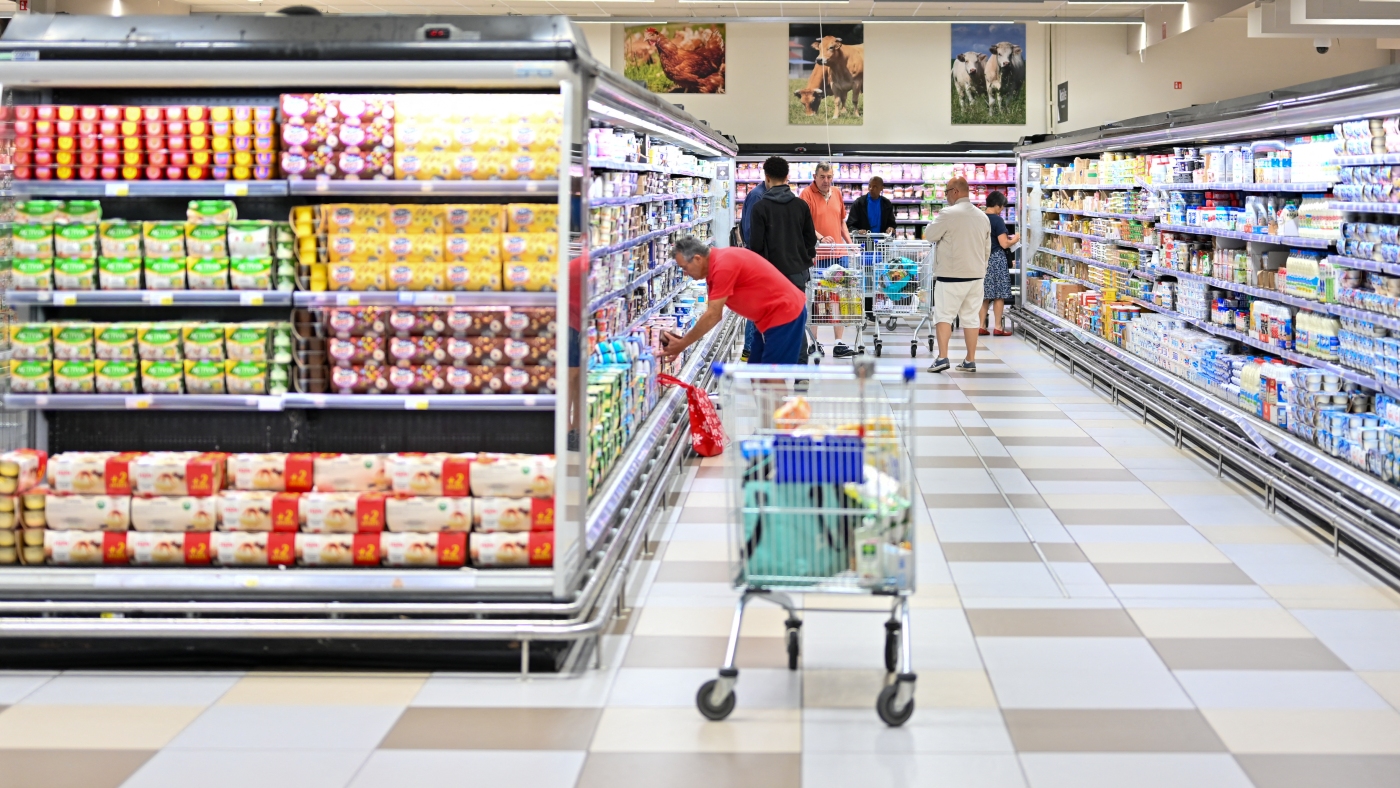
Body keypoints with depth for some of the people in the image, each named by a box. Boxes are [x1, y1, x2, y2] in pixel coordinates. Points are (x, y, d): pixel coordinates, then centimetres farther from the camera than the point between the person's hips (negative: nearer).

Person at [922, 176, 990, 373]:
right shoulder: (983, 216, 11)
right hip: (976, 275, 6)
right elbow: (987, 249, 16)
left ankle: (942, 357, -14)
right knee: (970, 318, 10)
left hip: (951, 275, -6)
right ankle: (970, 360, 11)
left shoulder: (949, 213, -13)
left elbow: (929, 235, -7)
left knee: (944, 315, -3)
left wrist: (934, 222, 11)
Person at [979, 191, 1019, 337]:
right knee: (999, 295, 1)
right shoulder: (998, 220, -13)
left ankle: (981, 326, 10)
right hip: (996, 259, -6)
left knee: (985, 294, 11)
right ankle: (997, 327, 2)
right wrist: (1015, 239, 3)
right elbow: (1004, 244, -16)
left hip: (982, 258, 6)